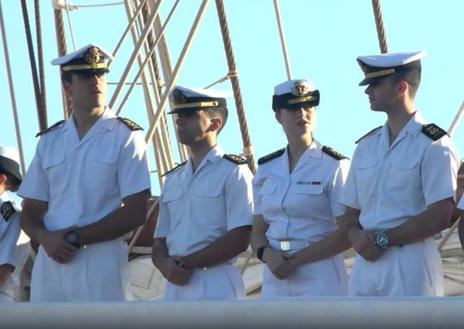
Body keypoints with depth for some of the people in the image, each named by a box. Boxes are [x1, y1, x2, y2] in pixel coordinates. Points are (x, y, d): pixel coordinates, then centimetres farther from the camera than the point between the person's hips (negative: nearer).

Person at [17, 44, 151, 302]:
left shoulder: (125, 137, 1)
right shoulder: (49, 140, 15)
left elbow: (135, 212, -6)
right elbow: (31, 212, 15)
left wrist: (75, 238, -10)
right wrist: (46, 238, -8)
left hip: (101, 263, -4)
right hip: (49, 263, 5)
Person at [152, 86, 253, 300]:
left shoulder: (233, 172, -2)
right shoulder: (173, 179, 20)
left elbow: (239, 239, -11)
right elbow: (160, 241, 18)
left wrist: (186, 263, -11)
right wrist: (165, 264, -6)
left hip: (216, 285, -7)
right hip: (175, 286, 7)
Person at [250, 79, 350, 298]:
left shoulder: (333, 165, -2)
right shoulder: (266, 169, 14)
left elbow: (347, 233, -7)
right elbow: (257, 231, 15)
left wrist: (295, 260, -12)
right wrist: (267, 254, -9)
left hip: (320, 280, -5)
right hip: (275, 279, 5)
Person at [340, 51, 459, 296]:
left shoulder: (433, 145, -4)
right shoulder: (366, 146, 17)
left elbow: (439, 217, -11)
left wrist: (382, 239, -10)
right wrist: (357, 236, -5)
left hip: (411, 267, -6)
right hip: (365, 264, 6)